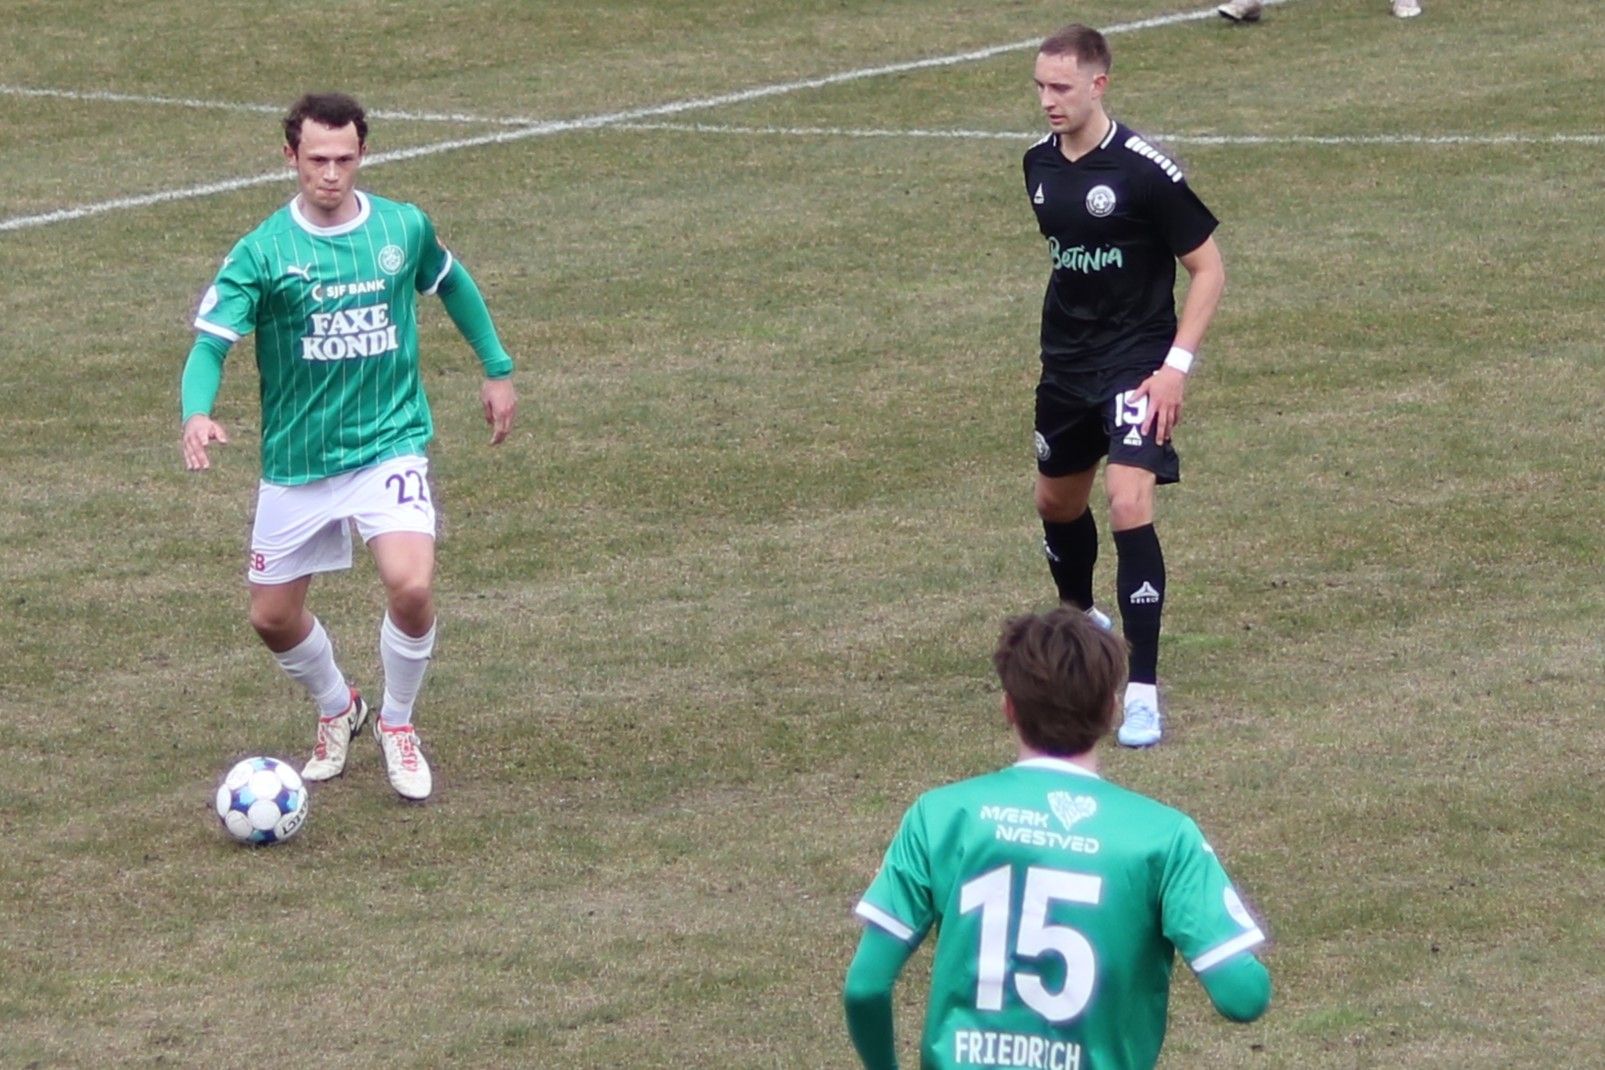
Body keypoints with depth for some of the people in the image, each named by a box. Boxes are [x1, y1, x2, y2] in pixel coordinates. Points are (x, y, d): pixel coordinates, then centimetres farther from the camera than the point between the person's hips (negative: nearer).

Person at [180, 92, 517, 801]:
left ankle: (397, 724, 5)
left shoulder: (404, 228, -3)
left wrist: (497, 369, 21)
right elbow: (211, 342, -17)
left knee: (411, 587, -22)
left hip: (389, 444, -1)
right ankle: (337, 710, 41)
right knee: (272, 617, 8)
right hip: (296, 463, 1)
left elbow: (452, 284, 19)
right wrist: (197, 414, -36)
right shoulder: (263, 252, -11)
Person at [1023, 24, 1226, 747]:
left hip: (1135, 364, -7)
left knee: (1129, 505, -20)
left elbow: (1209, 268, -12)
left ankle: (1143, 689, -16)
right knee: (1056, 502, 21)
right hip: (1065, 363, 7)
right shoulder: (1040, 165, 1)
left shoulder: (1145, 170, -18)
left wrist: (1176, 364, -19)